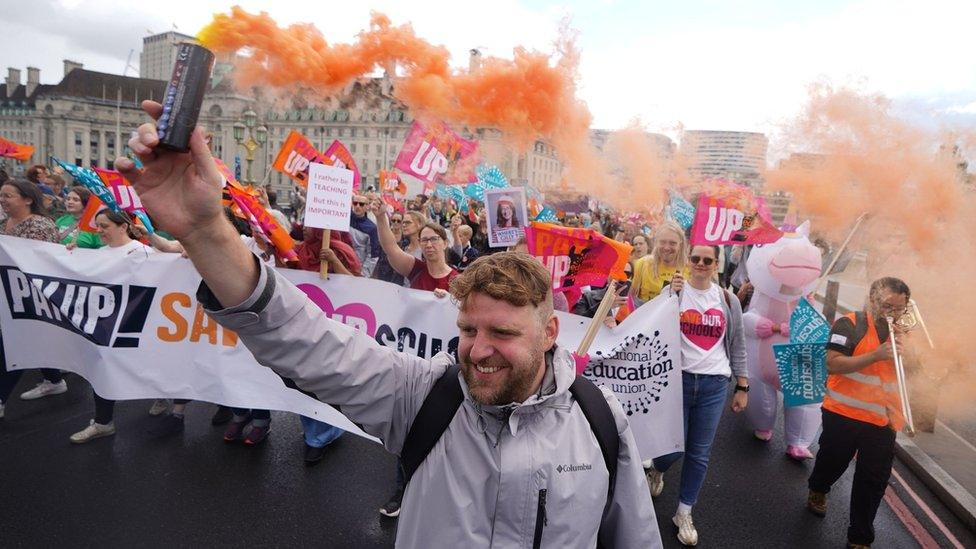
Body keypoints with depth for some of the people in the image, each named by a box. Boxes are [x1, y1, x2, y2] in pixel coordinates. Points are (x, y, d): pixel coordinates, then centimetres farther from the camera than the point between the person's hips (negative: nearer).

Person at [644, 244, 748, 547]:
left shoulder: (728, 300, 6)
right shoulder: (673, 291, -1)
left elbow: (737, 346, 11)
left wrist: (742, 387, 9)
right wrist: (671, 297, -18)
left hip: (714, 384, 2)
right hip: (678, 378, -2)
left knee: (700, 452, 7)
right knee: (674, 445, 1)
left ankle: (684, 512, 26)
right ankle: (656, 471, 38)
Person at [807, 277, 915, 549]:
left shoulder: (900, 333, 9)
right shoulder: (850, 325, -10)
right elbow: (833, 364, -19)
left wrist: (904, 341, -13)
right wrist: (875, 355, -27)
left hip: (883, 420, 4)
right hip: (844, 414, -4)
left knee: (873, 481, 6)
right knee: (833, 462, 18)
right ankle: (817, 491, 50)